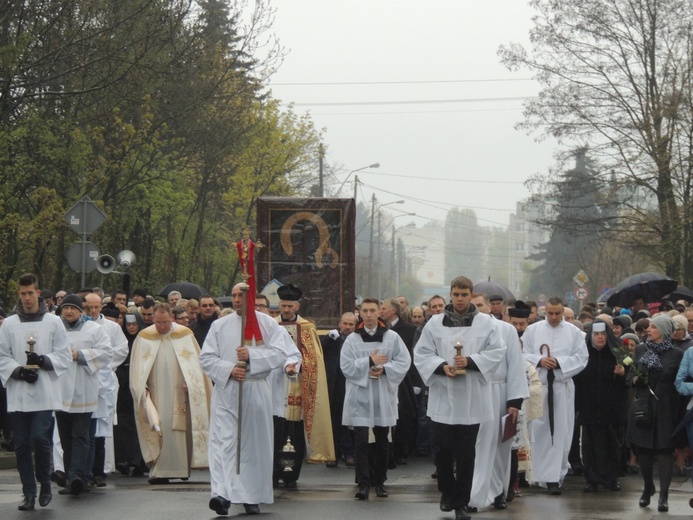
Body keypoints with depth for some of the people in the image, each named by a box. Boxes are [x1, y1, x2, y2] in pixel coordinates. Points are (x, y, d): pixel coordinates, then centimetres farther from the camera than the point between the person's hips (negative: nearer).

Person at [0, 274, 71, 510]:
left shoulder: (53, 322, 5)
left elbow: (64, 356, 4)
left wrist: (43, 360, -13)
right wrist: (19, 371, -11)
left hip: (44, 393, -2)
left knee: (40, 438, -13)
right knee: (22, 444, 3)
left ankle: (45, 484, 9)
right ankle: (29, 493, 13)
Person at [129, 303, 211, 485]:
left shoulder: (185, 335, 3)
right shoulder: (144, 337, 3)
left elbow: (196, 362, 5)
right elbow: (137, 369, 5)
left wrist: (191, 383, -7)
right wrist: (142, 389, -5)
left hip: (179, 394, 0)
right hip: (156, 394, 0)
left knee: (181, 430, -1)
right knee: (160, 430, -4)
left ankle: (182, 468, 7)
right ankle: (159, 471, -3)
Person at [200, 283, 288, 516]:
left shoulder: (268, 324, 6)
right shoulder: (220, 325, 9)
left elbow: (279, 354, -5)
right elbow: (206, 357, 4)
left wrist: (252, 355, -18)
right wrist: (229, 370, -12)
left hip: (256, 392, 0)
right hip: (226, 391, 0)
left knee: (254, 444, 5)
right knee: (223, 442, -12)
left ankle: (252, 497, 15)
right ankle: (222, 494, -22)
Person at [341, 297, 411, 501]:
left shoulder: (392, 337, 3)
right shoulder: (352, 339, 1)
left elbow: (404, 362, -2)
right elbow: (346, 366, -5)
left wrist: (384, 369, -15)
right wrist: (369, 362, -12)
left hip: (383, 396, 2)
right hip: (359, 396, -1)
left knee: (382, 442, 10)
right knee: (361, 441, -8)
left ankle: (379, 481, 22)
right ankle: (363, 483, -6)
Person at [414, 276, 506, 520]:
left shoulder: (485, 322, 3)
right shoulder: (435, 322, 4)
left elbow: (496, 352, -2)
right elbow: (421, 353, 2)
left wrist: (470, 361, -15)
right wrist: (441, 366, -15)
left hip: (471, 398, -1)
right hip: (443, 396, 1)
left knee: (466, 452, 2)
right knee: (444, 449, 6)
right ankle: (447, 491, 30)